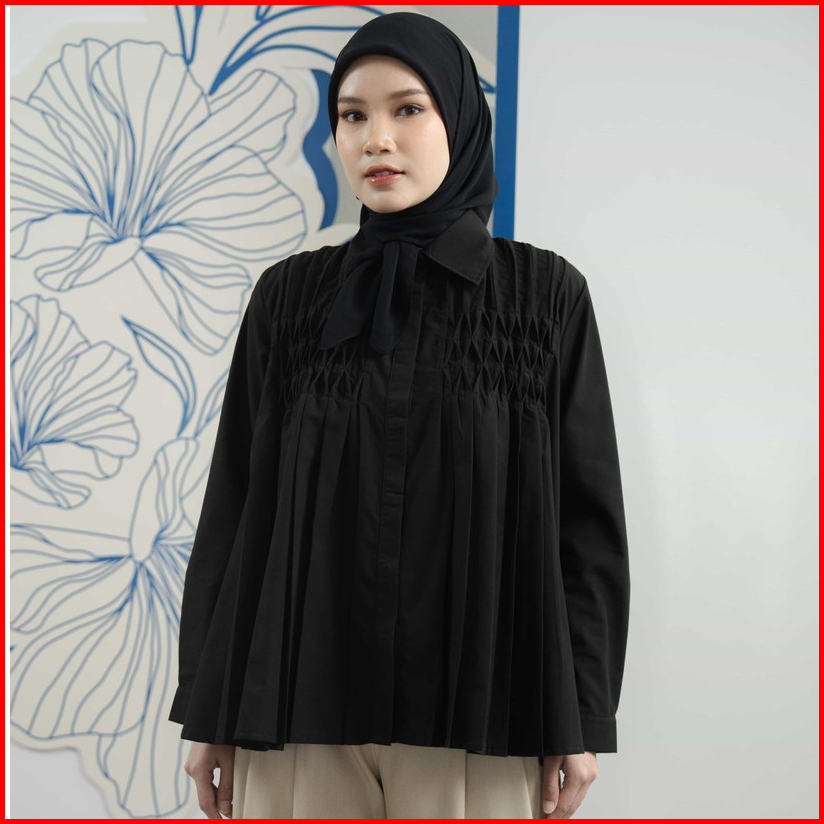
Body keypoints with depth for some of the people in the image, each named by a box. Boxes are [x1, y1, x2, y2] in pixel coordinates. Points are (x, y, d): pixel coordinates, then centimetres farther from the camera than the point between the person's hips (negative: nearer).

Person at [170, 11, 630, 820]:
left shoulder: (546, 294, 2)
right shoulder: (286, 298, 7)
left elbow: (585, 512, 1)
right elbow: (236, 503, 6)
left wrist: (580, 718, -4)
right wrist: (211, 709, 3)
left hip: (478, 701, -1)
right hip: (305, 693, 2)